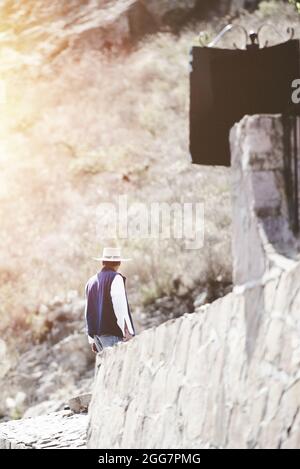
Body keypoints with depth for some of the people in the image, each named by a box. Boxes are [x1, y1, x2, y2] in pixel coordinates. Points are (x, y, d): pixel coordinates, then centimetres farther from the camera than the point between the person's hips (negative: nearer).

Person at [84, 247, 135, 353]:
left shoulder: (91, 281, 16)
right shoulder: (116, 278, -6)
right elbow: (120, 307, -14)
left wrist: (91, 339, 23)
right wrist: (128, 332, -12)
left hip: (96, 333, 7)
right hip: (112, 333, -7)